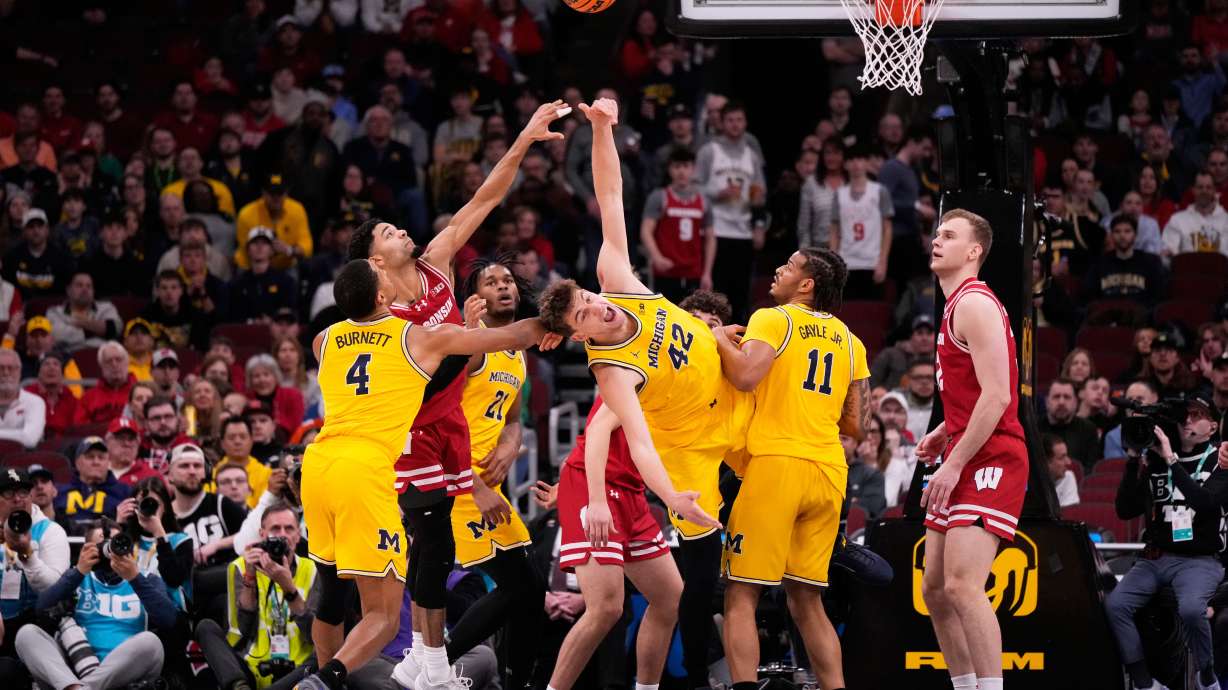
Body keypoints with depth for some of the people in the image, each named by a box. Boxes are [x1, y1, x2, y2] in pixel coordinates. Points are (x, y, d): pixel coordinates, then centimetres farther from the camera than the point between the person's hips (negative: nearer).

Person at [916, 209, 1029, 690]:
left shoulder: (974, 305, -12)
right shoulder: (956, 307, 20)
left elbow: (996, 396, -21)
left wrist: (955, 463, -21)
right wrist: (944, 434, 16)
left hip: (989, 461, -11)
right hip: (964, 464, 11)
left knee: (962, 584, -21)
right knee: (935, 589, 12)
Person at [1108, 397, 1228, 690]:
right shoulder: (1155, 461, 10)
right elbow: (1125, 510, 4)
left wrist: (1171, 460, -21)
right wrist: (1134, 461, -6)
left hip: (1199, 559, -4)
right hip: (1155, 557, 4)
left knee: (1191, 609, -34)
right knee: (1115, 605, -21)